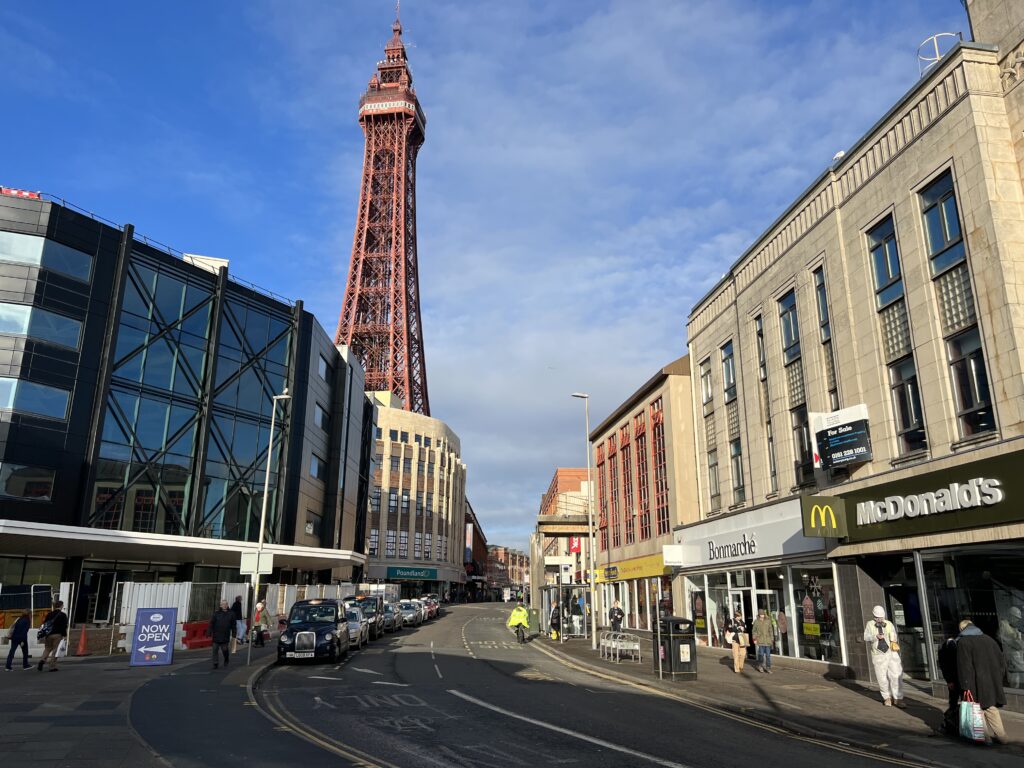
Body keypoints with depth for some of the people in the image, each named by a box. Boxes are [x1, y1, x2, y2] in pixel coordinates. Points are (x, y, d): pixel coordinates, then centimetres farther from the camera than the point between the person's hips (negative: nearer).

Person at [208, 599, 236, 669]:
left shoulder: (231, 613, 3)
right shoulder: (216, 613, -1)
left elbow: (234, 625, 7)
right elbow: (211, 623, -1)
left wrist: (233, 635, 5)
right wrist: (209, 633, -8)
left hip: (225, 636, 0)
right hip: (216, 635, 0)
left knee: (225, 649, 2)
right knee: (215, 650, 2)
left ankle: (226, 660, 31)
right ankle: (215, 664, 13)